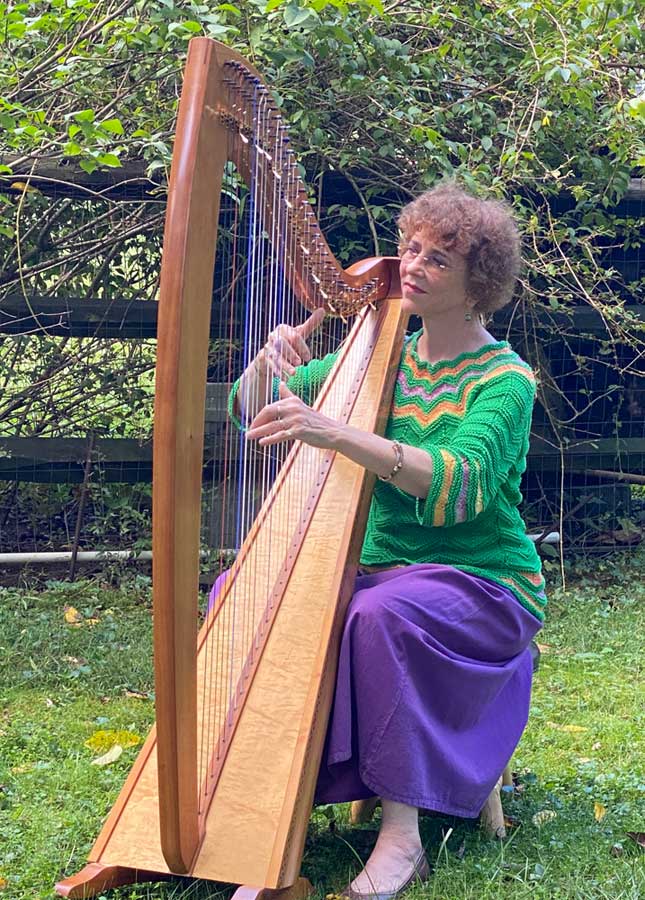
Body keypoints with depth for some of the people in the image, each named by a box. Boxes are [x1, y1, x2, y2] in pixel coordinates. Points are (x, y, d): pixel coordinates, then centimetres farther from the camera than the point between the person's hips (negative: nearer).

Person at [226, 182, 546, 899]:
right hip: (378, 567, 6)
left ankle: (402, 833, -24)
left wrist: (334, 432, -41)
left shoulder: (504, 380, -9)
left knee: (383, 614, -35)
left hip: (482, 583, -6)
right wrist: (269, 364, -16)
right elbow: (251, 411, 7)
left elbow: (461, 484, -30)